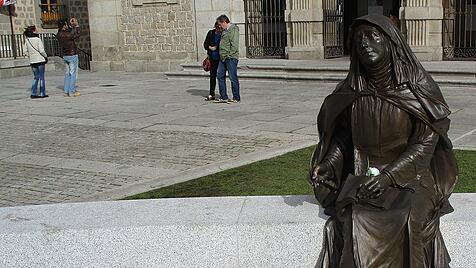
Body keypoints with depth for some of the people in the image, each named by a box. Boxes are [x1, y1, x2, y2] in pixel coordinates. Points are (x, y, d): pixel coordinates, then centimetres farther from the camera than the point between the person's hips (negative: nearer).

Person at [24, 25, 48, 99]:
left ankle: (33, 93, 9)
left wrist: (30, 57, 17)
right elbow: (41, 50, -15)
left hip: (32, 61, 5)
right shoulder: (38, 39, -13)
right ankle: (42, 93, 5)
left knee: (35, 77, 15)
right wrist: (46, 56, 1)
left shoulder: (27, 41, 3)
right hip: (40, 60, -5)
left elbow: (26, 51, 5)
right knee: (41, 77, 3)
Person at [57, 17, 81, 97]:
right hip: (72, 55, -7)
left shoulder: (59, 34, 0)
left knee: (67, 73, 13)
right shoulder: (67, 35, -22)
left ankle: (66, 92, 12)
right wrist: (77, 26, -2)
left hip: (65, 56, 8)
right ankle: (72, 91, -1)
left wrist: (70, 25, 14)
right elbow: (78, 34, -10)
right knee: (73, 74, -1)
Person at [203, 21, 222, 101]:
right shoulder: (211, 33, 3)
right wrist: (210, 47, -7)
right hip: (213, 58, 4)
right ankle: (211, 95, 16)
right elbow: (205, 44, 11)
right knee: (212, 76, 8)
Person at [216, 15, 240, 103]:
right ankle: (224, 97, 14)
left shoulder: (234, 29, -10)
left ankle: (236, 98, 4)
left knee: (233, 77, -4)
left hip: (231, 57, -9)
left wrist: (229, 55, -19)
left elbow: (234, 45, -18)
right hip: (223, 58, 9)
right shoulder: (225, 30, 18)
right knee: (220, 76, 7)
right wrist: (222, 55, 15)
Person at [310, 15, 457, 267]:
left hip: (407, 178, -2)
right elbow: (344, 134, 15)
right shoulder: (352, 90, 5)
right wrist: (327, 165, -4)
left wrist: (389, 175, -18)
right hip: (361, 179, 2)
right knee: (358, 225, -27)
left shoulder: (418, 87, -4)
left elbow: (425, 142, -7)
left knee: (409, 221, -30)